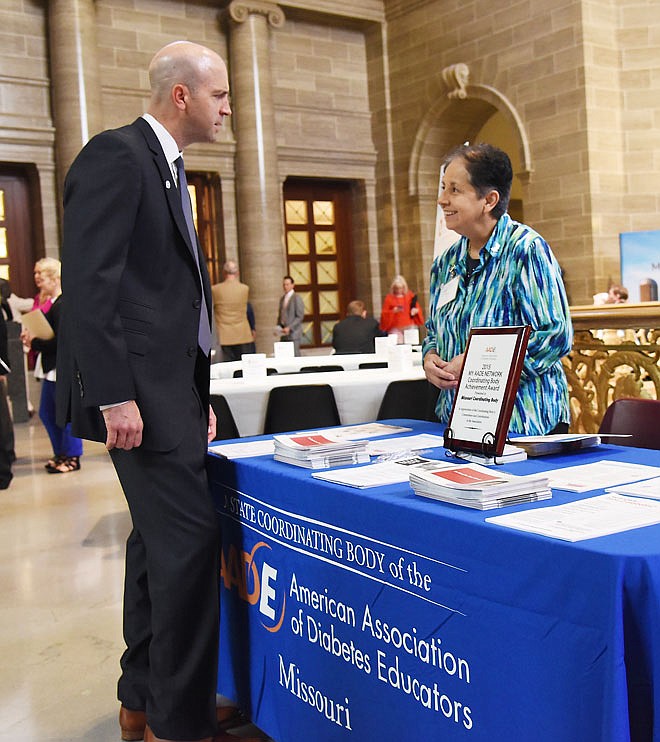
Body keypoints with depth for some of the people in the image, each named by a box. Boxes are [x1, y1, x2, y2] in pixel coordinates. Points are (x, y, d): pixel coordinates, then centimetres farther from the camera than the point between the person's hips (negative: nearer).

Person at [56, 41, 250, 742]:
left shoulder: (166, 168, 20)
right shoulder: (115, 153, -9)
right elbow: (87, 282, -18)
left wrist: (197, 395, 18)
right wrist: (115, 395, -23)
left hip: (172, 386, 10)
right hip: (138, 388, -10)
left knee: (158, 539, 13)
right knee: (189, 536, -10)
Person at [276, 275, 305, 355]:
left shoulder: (297, 298, -7)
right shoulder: (282, 298, 16)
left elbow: (300, 317, -11)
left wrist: (289, 328, -17)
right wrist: (278, 327, 7)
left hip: (293, 332, -7)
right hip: (284, 334, 7)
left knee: (295, 355, -8)